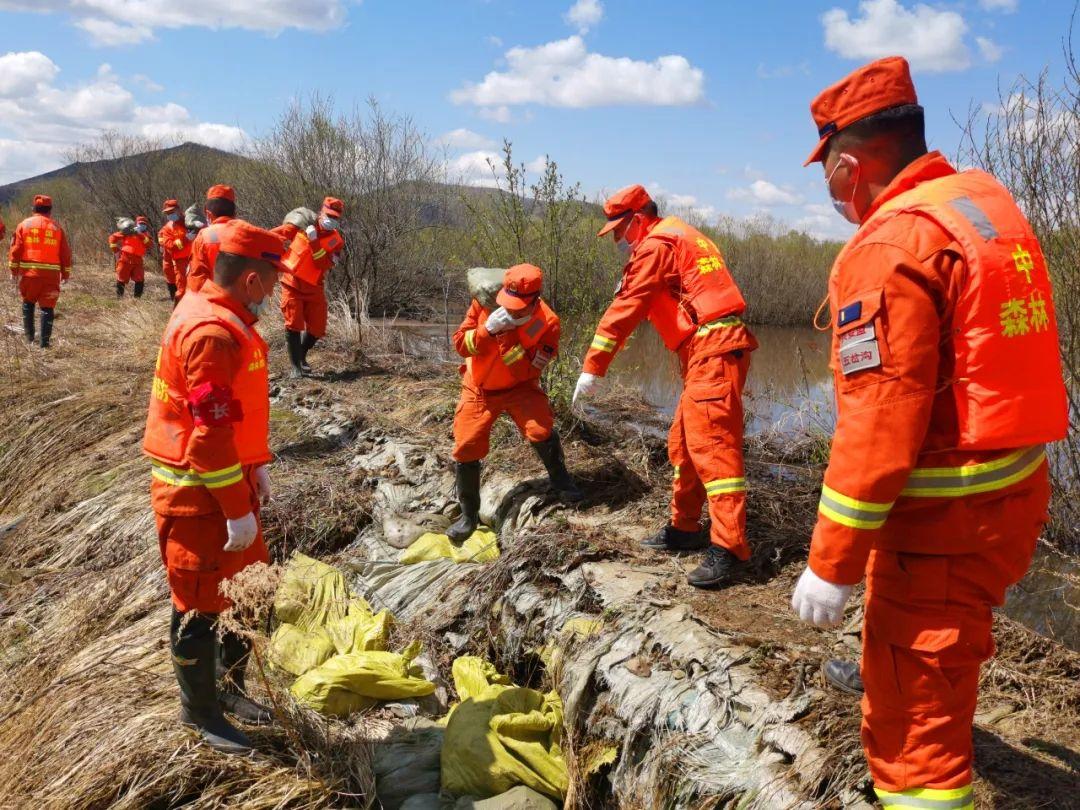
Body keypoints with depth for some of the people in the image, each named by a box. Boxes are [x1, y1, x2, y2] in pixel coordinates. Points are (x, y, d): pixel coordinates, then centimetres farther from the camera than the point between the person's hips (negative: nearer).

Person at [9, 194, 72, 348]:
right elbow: (65, 253, 6)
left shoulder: (24, 224, 5)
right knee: (47, 307, 3)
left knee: (28, 303, 20)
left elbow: (15, 249, 0)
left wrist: (13, 270, 5)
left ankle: (29, 336, 21)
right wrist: (66, 273, 15)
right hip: (51, 274, -1)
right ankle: (45, 342, -1)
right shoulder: (57, 227, 6)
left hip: (29, 272, 1)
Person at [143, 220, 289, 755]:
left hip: (228, 481, 10)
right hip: (198, 495, -10)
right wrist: (237, 510, -22)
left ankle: (229, 686, 38)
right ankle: (200, 711, 25)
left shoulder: (225, 318, 8)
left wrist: (257, 468, 17)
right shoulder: (213, 334, -25)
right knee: (200, 606, 7)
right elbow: (210, 434, -27)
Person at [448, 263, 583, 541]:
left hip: (518, 387, -1)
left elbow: (530, 370, -24)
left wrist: (507, 339, -34)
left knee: (542, 430, -23)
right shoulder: (484, 303, -16)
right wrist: (488, 329, -30)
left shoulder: (547, 322, -21)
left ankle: (561, 481, 7)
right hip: (478, 389, 2)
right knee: (466, 449, -3)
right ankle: (469, 514, 15)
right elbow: (460, 344, -14)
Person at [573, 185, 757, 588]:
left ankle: (728, 550, -14)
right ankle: (684, 528, 24)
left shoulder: (656, 244, -6)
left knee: (711, 445, -13)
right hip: (715, 350, 10)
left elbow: (626, 309, -9)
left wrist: (592, 367, -8)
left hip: (712, 351, -10)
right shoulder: (678, 236, 24)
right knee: (682, 444, 15)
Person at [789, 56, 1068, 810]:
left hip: (948, 514, -10)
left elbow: (878, 423, -25)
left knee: (916, 711, 2)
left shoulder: (889, 247, -22)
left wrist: (831, 563, -19)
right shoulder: (988, 203, 5)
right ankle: (886, 673, 64)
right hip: (1012, 484, 10)